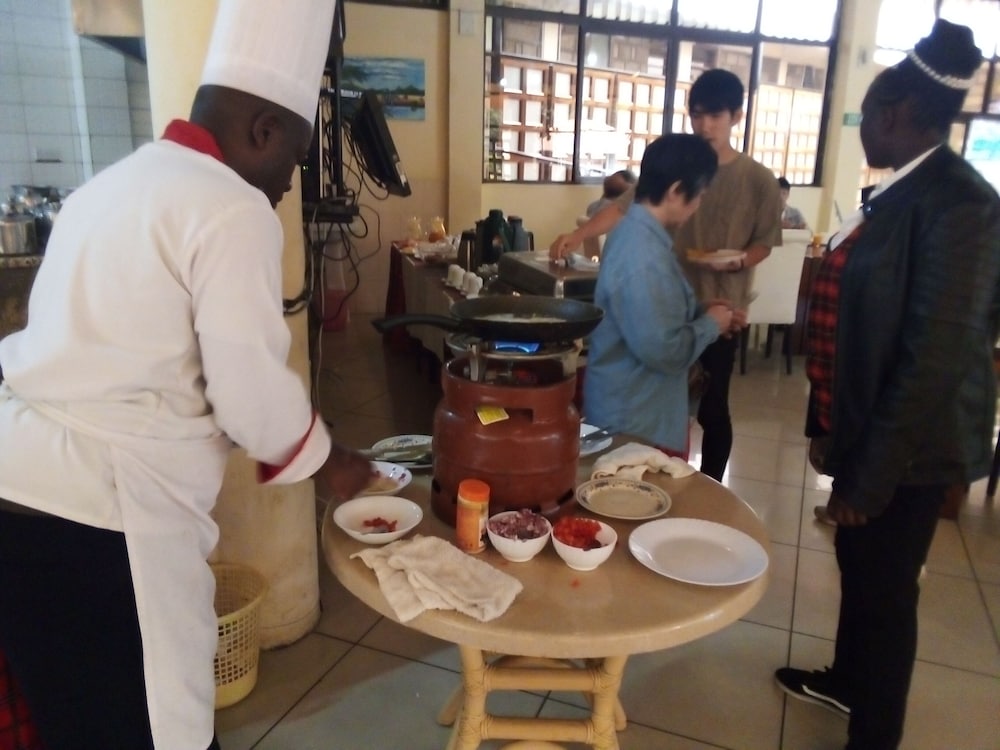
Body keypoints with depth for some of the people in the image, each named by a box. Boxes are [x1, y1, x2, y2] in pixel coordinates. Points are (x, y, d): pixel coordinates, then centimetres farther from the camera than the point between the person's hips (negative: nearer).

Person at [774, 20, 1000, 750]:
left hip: (909, 443, -9)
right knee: (857, 563, 24)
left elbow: (936, 353, -25)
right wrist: (835, 427, 16)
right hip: (870, 424, 9)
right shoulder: (905, 190, 7)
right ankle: (847, 681, 48)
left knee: (885, 584, 8)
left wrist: (872, 472, -21)